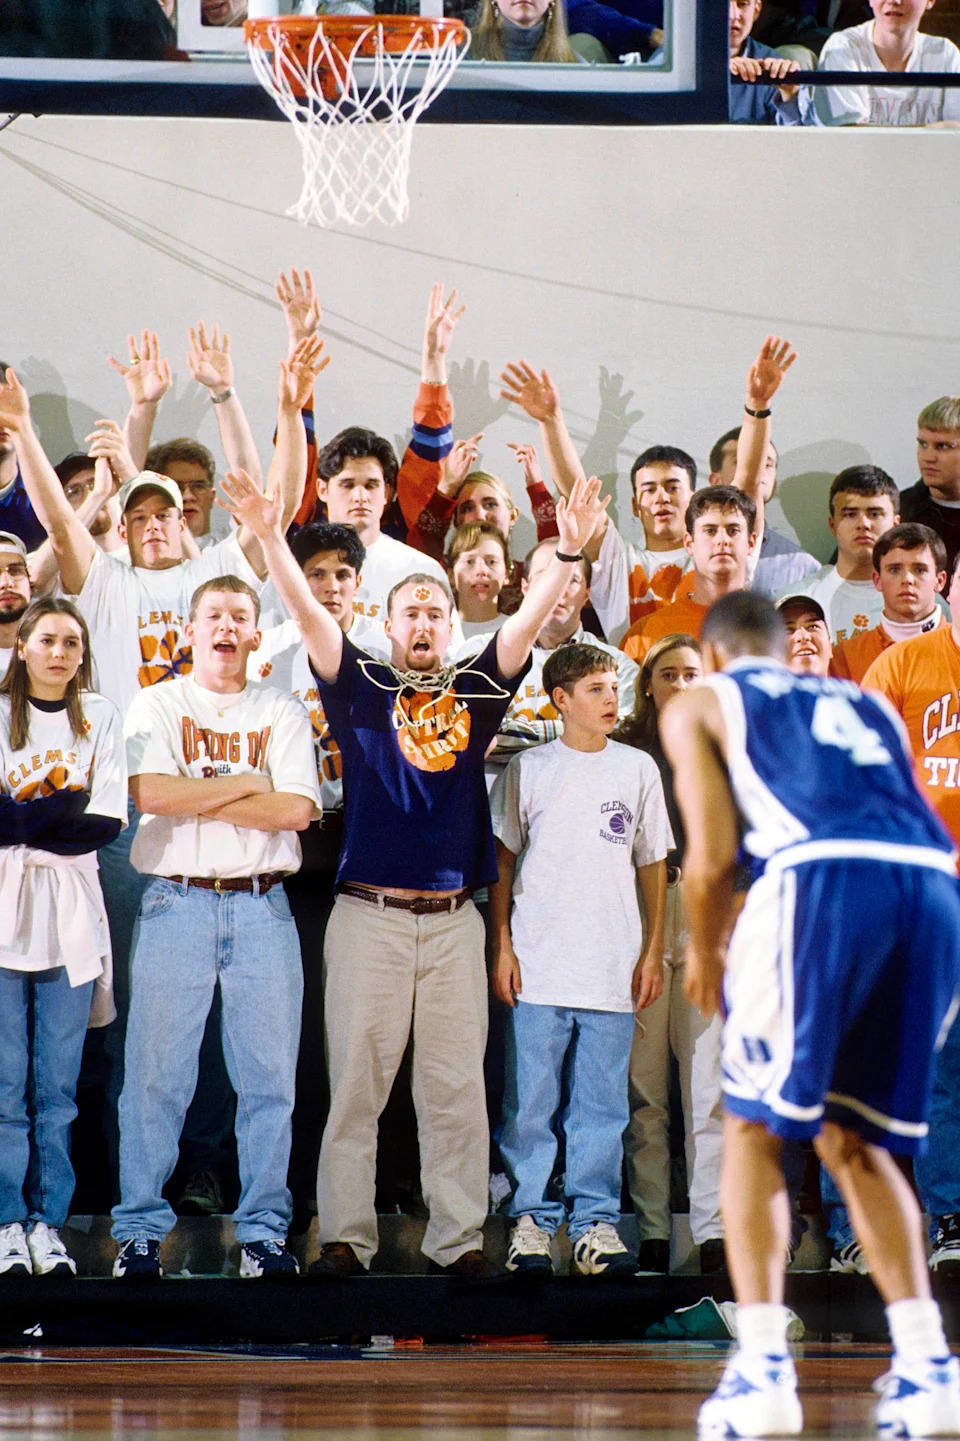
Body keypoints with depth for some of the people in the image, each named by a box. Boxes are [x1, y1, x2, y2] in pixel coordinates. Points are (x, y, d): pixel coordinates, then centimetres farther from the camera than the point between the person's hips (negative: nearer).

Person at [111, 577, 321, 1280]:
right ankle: (141, 1228, 2)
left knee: (270, 1075, 0)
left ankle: (265, 1229, 5)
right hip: (176, 901, -1)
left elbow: (297, 809, -3)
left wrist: (197, 796, -7)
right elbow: (148, 793, -9)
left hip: (262, 907, 2)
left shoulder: (284, 714, 12)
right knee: (156, 1075, -4)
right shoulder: (157, 706, 8)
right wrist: (249, 784, -5)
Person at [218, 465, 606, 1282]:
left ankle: (460, 1238, 6)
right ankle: (345, 1236, 3)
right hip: (369, 913, -2)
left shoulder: (477, 691, 11)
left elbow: (530, 621, 1)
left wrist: (570, 552, -13)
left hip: (454, 918, 2)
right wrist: (270, 539, -19)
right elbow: (309, 615, -5)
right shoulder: (361, 687, 6)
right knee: (355, 1082, 0)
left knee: (457, 1086, 3)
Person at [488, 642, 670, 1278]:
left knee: (602, 1106, 2)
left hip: (613, 971, 1)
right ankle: (531, 1220, 5)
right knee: (531, 1105, -1)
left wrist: (653, 951, 8)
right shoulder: (528, 770, 5)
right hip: (538, 967, -1)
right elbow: (502, 861, 7)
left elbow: (653, 865, 14)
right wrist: (503, 947, 0)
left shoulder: (637, 769, 10)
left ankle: (596, 1222, 5)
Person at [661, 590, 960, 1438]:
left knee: (755, 1129, 9)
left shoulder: (701, 704, 21)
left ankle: (762, 1369, -3)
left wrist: (705, 955, 26)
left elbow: (712, 857, 9)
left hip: (824, 877, -4)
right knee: (858, 1140, 18)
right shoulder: (864, 704, 34)